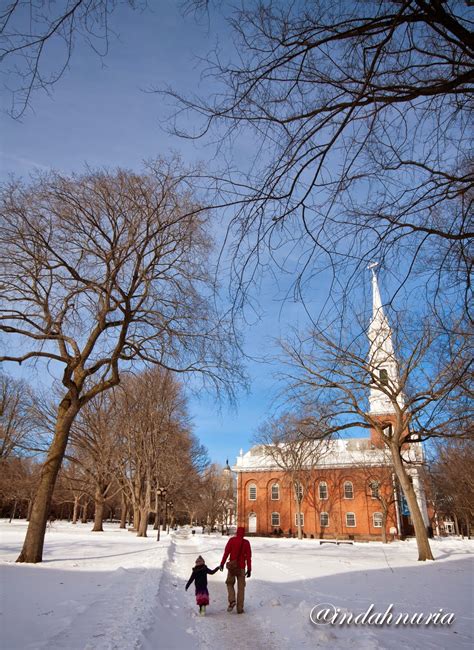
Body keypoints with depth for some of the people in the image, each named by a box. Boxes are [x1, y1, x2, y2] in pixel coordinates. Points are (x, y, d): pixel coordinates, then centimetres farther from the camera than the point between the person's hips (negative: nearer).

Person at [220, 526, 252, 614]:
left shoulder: (231, 540, -3)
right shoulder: (246, 542, -2)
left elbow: (226, 552, -10)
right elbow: (248, 557, -2)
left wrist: (222, 563, -9)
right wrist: (249, 569, 1)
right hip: (241, 567, 1)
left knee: (230, 584, 18)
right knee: (241, 588, 8)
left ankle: (232, 601, -3)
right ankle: (240, 608, 6)